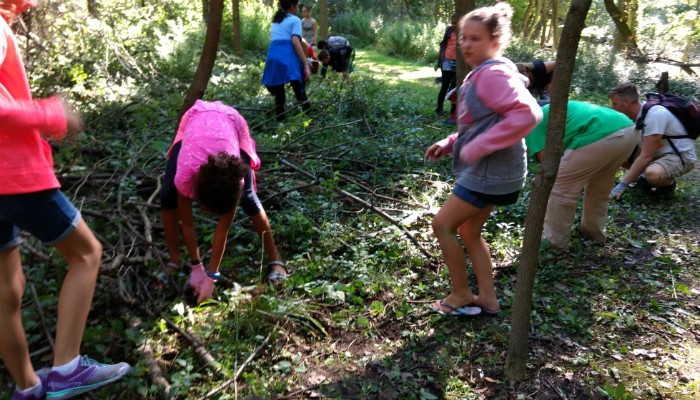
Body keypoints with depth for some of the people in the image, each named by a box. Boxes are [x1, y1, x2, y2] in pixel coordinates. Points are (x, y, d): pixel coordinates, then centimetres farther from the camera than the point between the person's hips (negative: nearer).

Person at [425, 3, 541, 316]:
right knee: (469, 231, 17)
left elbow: (528, 113, -32)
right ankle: (487, 299, 27)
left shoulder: (493, 74, -19)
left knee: (443, 224, -2)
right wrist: (449, 144, 9)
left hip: (491, 172, -10)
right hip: (486, 170, 10)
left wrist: (478, 148, -28)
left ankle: (461, 296, 14)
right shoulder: (480, 74, 13)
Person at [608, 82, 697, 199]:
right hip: (659, 153, 8)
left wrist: (623, 185, -30)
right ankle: (647, 177, 6)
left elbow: (646, 157, -31)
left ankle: (668, 183, -5)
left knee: (653, 174, -39)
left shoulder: (655, 114, -29)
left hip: (681, 156, -8)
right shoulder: (635, 113, -5)